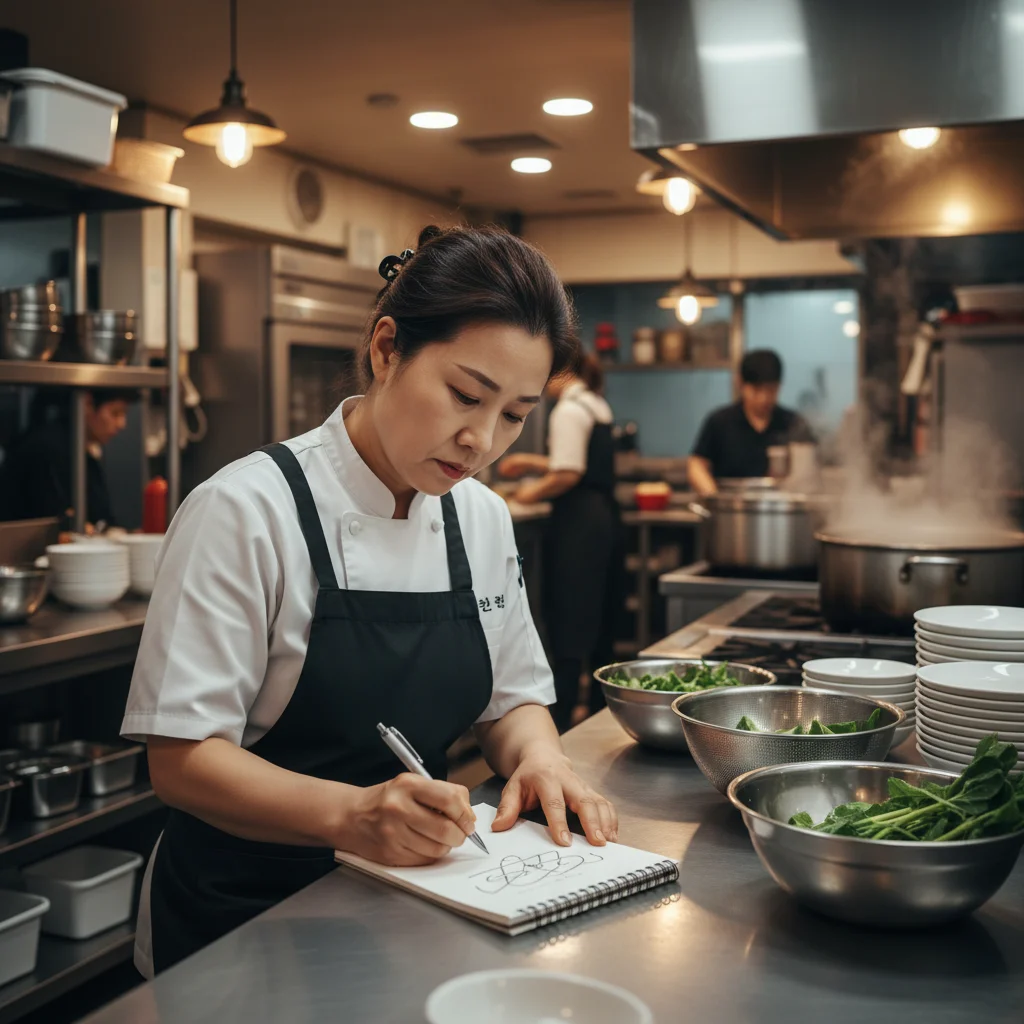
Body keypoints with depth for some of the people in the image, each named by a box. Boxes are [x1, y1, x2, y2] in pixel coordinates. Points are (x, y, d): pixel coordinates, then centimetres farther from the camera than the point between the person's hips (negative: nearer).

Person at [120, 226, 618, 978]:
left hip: (413, 895, 6)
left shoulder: (484, 519, 5)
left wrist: (538, 756, -9)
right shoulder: (247, 510, -14)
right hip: (245, 910, -6)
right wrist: (349, 814, -31)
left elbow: (512, 699, 14)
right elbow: (182, 758, -15)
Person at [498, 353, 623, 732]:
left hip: (578, 523, -9)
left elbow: (567, 475, -20)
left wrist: (533, 493, -4)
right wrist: (532, 462, 25)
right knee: (598, 622, 15)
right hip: (605, 516, 9)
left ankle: (560, 721, -3)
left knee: (568, 626, -6)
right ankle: (600, 711, 23)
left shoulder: (569, 410, -12)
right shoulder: (597, 406, 16)